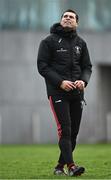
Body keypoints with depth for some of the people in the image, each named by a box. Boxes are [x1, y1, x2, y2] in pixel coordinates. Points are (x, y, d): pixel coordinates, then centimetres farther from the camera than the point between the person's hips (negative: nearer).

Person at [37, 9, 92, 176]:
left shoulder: (81, 43, 14)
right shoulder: (49, 41, 0)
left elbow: (87, 66, 15)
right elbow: (42, 66, -5)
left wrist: (83, 81, -7)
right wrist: (60, 82, -16)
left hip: (77, 93, 5)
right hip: (57, 92, -5)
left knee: (74, 131, 5)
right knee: (65, 130, -15)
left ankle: (60, 166, 17)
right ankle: (71, 166, -20)